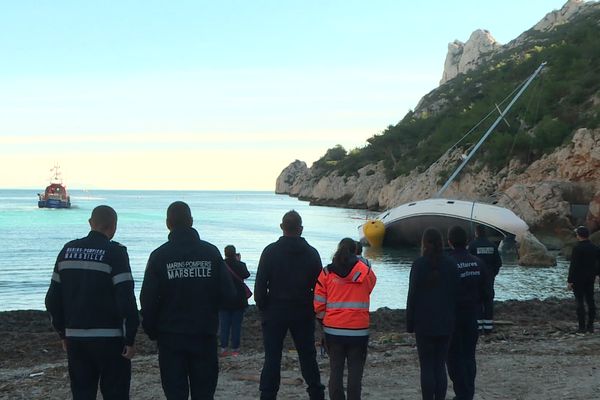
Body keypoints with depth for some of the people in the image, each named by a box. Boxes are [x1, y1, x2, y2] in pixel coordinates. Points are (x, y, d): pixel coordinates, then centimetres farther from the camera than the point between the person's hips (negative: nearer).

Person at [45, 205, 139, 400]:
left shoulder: (68, 251, 8)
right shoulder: (115, 253, -9)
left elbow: (53, 299, 11)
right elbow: (126, 299, -15)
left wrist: (63, 333, 18)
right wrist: (130, 339, -9)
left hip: (75, 338, 5)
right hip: (109, 339, -5)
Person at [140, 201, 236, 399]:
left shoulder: (159, 256, -6)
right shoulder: (211, 252, -3)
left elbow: (148, 300, -6)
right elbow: (228, 294, -3)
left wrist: (151, 330, 8)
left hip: (170, 337, -1)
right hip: (205, 335, 1)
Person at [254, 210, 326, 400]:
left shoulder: (270, 251, -6)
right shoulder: (312, 253, 0)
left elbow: (260, 284, -8)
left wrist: (262, 306, 4)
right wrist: (314, 309, 11)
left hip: (275, 312, -2)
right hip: (303, 313, 2)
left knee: (272, 358, 2)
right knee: (308, 357, 10)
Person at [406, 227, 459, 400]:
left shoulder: (419, 264, -9)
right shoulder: (451, 264, 2)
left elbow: (412, 295, -7)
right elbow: (455, 294, 5)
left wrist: (410, 323, 0)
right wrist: (452, 318, 14)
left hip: (424, 323, -4)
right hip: (445, 323, 4)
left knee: (427, 367, 1)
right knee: (440, 366, 10)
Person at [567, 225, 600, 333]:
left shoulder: (577, 248, -15)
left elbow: (573, 265, -17)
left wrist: (569, 281, -13)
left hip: (578, 279, -6)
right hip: (591, 278, 6)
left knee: (580, 302, -3)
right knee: (590, 301, 10)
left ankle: (582, 327, -3)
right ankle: (590, 326, 13)